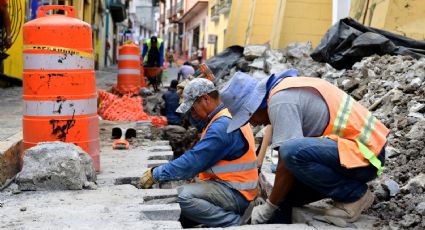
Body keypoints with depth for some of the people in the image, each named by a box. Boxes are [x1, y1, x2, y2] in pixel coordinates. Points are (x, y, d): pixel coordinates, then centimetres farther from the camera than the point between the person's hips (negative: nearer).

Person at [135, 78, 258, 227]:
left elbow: (192, 162, -22)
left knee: (182, 196, -27)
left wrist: (155, 175, -14)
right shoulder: (226, 119, 14)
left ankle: (233, 222, -13)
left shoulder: (223, 126, -19)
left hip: (236, 193, -10)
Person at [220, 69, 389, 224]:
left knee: (293, 152, -31)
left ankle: (355, 194, -11)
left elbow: (287, 164, -19)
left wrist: (269, 207, -7)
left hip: (364, 153, -10)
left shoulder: (281, 101, -18)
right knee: (284, 193, 4)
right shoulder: (286, 89, 12)